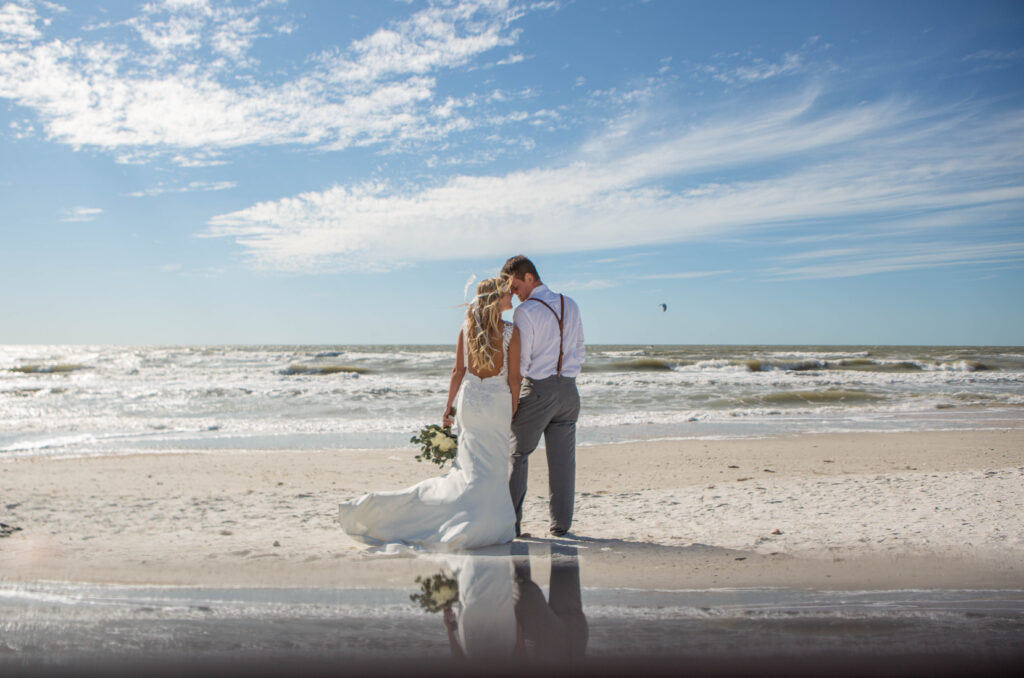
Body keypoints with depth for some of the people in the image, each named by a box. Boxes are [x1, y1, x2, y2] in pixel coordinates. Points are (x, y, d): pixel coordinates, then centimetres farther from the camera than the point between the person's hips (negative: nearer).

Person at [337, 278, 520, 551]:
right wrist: (513, 412, 3)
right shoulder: (511, 332, -9)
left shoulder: (467, 328, 3)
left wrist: (449, 407, 9)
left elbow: (458, 371, 3)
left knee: (472, 468, 10)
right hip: (497, 403, -4)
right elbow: (514, 377, -7)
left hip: (469, 399, 4)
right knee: (493, 471, 5)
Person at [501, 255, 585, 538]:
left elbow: (520, 363, -11)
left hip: (538, 390, -6)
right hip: (569, 389, 6)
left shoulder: (525, 312, -12)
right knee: (562, 459, 8)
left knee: (518, 454, 5)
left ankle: (510, 522, 5)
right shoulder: (570, 305, 9)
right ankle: (561, 525, 12)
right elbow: (580, 352, 13)